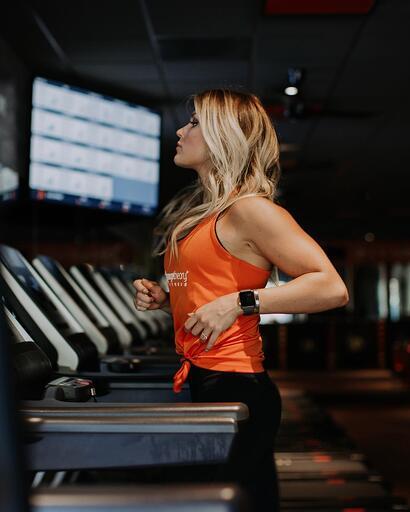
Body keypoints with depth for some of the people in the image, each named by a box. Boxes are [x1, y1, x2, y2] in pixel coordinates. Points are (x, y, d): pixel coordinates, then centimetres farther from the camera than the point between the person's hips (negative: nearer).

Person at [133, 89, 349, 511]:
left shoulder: (249, 208, -11)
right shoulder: (198, 212, 17)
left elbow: (331, 288, -18)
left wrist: (239, 303, -22)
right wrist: (163, 299, 8)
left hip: (234, 389, -8)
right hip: (202, 382, 9)